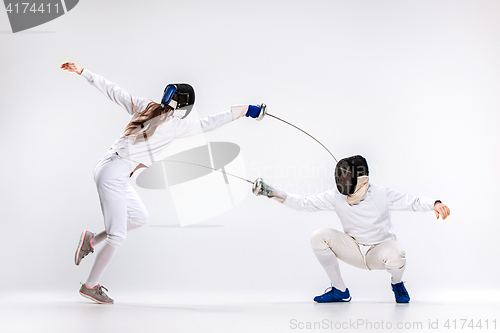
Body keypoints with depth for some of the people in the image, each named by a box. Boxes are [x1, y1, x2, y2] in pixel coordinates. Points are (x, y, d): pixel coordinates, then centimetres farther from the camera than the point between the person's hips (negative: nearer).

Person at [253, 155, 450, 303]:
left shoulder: (381, 195, -21)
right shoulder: (336, 197, -14)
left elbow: (413, 202, -17)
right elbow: (303, 204, -13)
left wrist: (435, 204, -37)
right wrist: (271, 192, -22)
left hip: (381, 249, -3)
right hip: (355, 250, 3)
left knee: (395, 256, -39)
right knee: (318, 237, -20)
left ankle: (396, 283, 4)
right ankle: (339, 291, -1)